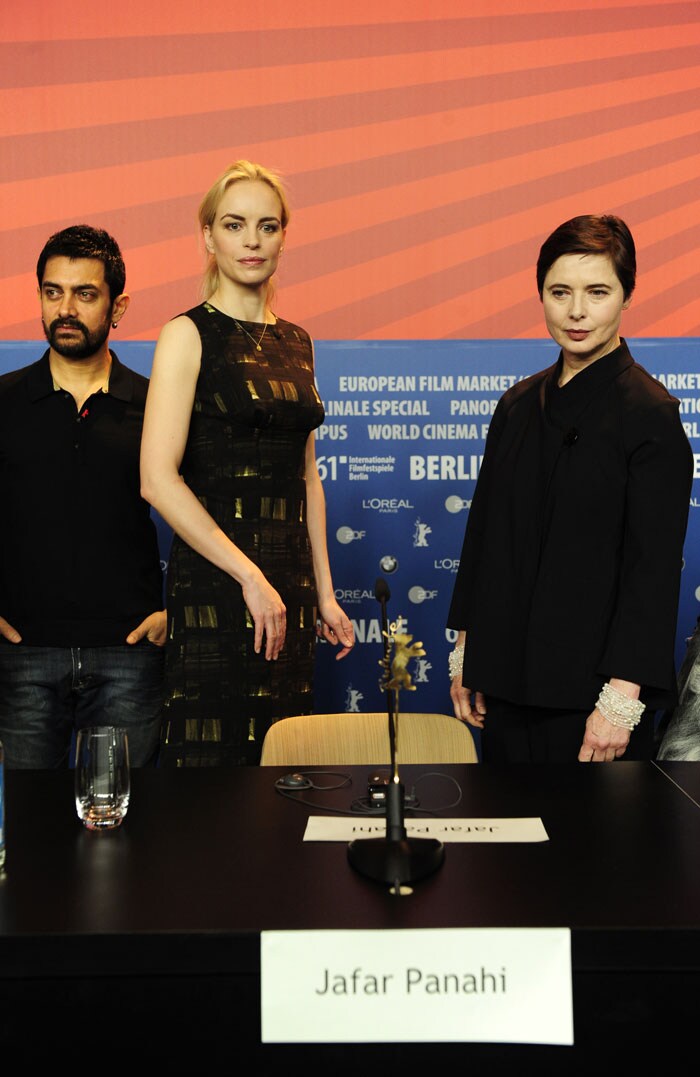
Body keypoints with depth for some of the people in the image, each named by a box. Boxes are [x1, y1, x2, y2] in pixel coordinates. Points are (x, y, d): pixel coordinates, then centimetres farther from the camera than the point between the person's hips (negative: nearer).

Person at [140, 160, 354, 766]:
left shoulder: (296, 342, 14)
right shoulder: (189, 335, -5)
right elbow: (158, 478, -15)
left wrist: (324, 593, 13)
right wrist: (249, 575, -16)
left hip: (291, 584, 6)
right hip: (215, 578, -6)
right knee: (213, 761, -2)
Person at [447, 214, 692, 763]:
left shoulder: (650, 414, -9)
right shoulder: (520, 404, 9)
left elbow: (654, 569, -13)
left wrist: (621, 698, -17)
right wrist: (465, 653, 11)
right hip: (507, 677, 6)